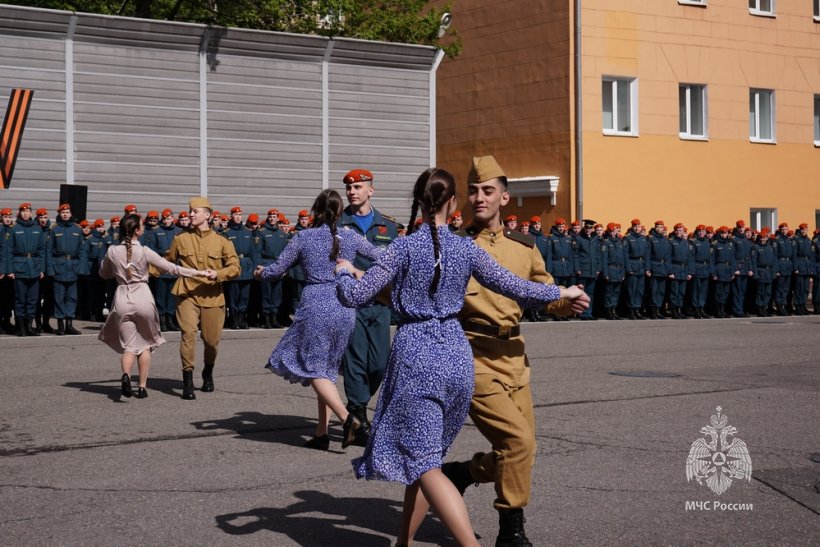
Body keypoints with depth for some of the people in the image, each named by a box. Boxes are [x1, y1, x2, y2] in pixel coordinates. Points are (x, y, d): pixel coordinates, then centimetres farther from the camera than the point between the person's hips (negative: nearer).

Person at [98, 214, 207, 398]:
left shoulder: (112, 252, -2)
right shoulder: (144, 252, -9)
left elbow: (104, 274, 15)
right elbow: (170, 268, -7)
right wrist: (197, 272, 0)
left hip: (122, 299, 2)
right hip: (143, 298, -1)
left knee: (129, 346, 6)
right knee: (145, 343, 15)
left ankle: (126, 375, -24)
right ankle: (142, 387, 13)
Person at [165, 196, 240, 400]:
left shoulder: (222, 242, 3)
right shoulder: (181, 239, 6)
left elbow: (235, 267, 0)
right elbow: (167, 261, 15)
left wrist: (218, 274, -18)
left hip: (212, 296, 1)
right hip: (187, 294, 0)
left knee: (211, 339, 7)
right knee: (188, 332, -18)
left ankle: (208, 373, 36)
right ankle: (187, 380, -11)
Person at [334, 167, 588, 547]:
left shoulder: (405, 247, -7)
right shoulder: (466, 249, 2)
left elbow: (355, 296, -9)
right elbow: (516, 287, 4)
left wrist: (343, 272, 14)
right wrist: (563, 292, 21)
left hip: (415, 353, -5)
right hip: (456, 353, 5)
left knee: (425, 464, -5)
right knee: (423, 455, 19)